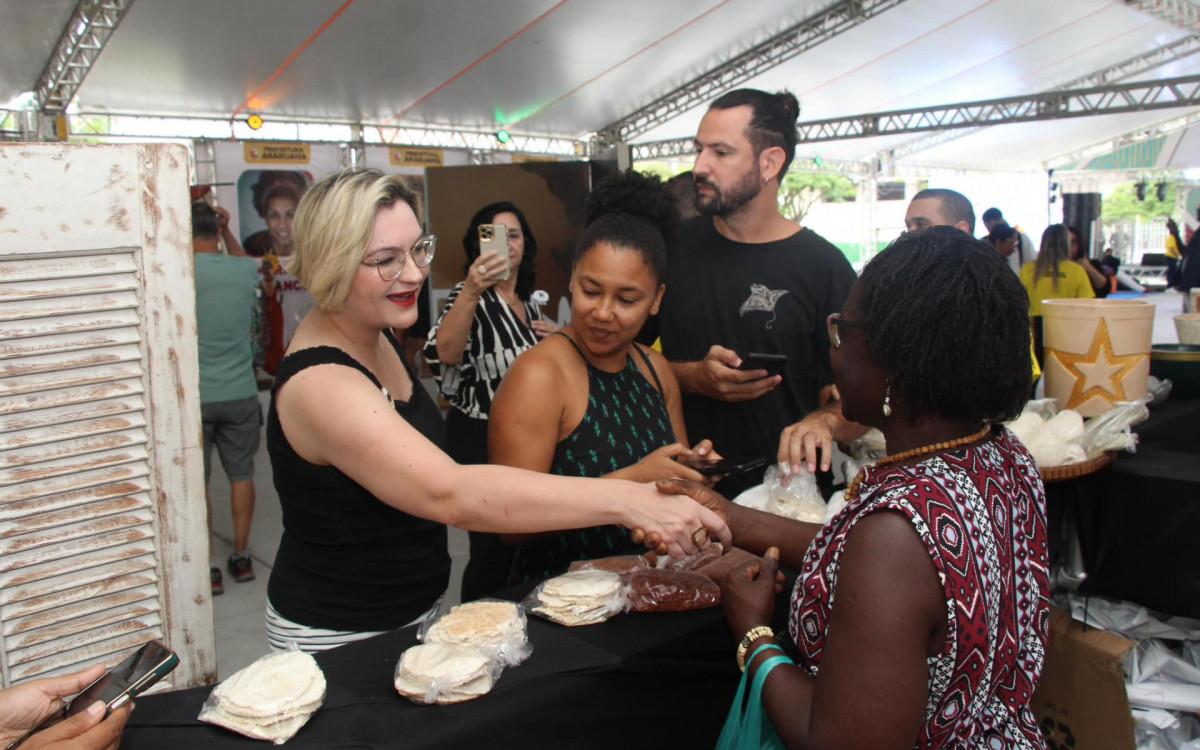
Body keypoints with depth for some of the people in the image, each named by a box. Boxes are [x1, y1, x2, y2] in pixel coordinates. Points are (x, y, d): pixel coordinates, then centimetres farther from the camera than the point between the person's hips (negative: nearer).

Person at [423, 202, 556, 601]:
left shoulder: (530, 303, 12)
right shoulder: (470, 298, -9)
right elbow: (446, 353, -31)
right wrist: (471, 292, -44)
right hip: (480, 439, -7)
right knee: (494, 546, -7)